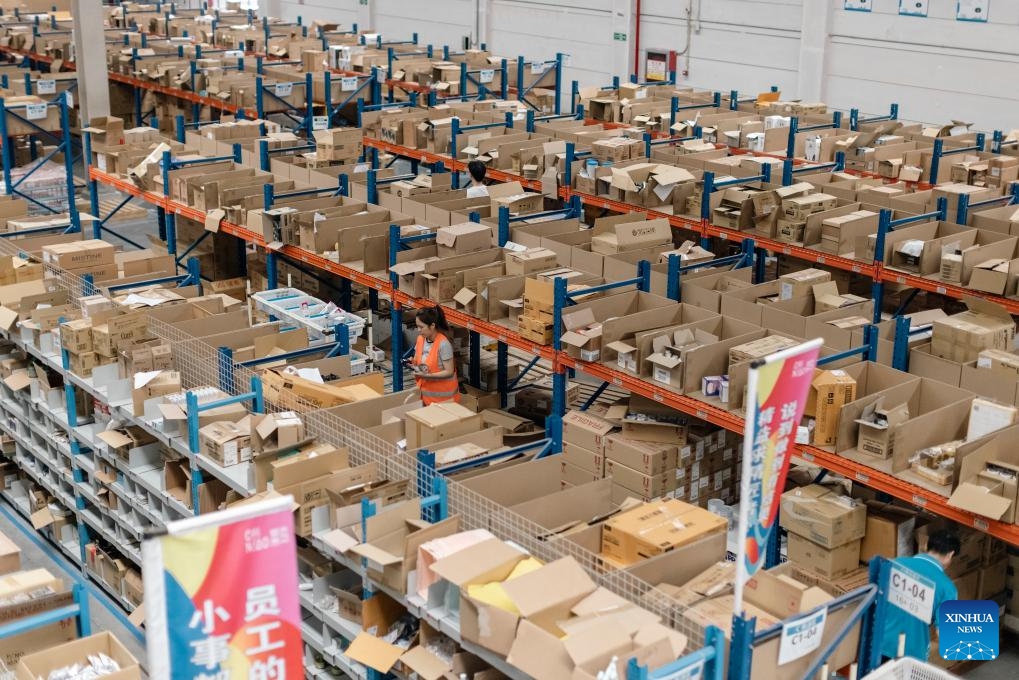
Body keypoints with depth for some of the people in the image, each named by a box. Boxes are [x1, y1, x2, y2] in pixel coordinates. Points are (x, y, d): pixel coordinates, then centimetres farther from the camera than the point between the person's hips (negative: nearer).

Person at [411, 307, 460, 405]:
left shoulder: (443, 344, -21)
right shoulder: (421, 339, 0)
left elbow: (449, 372, -19)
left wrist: (426, 375, -26)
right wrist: (413, 365, -8)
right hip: (426, 391, 6)